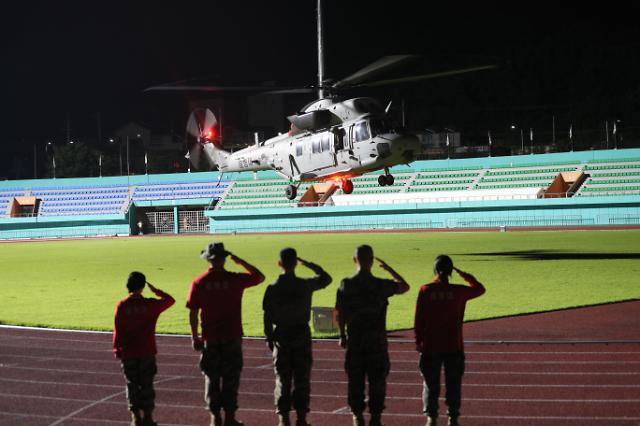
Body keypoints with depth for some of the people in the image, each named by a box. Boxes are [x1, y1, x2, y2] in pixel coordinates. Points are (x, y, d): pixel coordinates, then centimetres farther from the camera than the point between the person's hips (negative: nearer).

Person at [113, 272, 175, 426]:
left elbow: (117, 329, -4)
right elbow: (169, 300, 7)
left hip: (128, 353, 0)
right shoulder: (150, 304, -7)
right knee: (147, 385, 8)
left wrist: (117, 349, 4)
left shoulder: (121, 306, -7)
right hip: (147, 353, 0)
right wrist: (155, 291, 14)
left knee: (132, 385, 9)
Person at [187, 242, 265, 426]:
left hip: (210, 338, 1)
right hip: (232, 337, -1)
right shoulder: (235, 279, -8)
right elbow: (259, 277, 8)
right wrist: (240, 262, 11)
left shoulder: (199, 283, -5)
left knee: (212, 378, 11)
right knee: (230, 378, 7)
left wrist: (195, 337, 4)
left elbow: (193, 312, -4)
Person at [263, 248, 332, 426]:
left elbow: (267, 316, -4)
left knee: (282, 378, 8)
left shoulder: (272, 289, -7)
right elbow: (326, 278, 9)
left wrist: (269, 338, 7)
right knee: (302, 378, 6)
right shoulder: (305, 285, -9)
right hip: (302, 336, -1)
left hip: (281, 337, 1)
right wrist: (308, 264, 10)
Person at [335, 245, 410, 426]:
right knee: (377, 380, 8)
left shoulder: (346, 285, -5)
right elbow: (404, 287, 9)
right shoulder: (382, 285, -8)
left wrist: (342, 336, 11)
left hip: (354, 339, 1)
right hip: (377, 341, -1)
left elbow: (340, 314, -1)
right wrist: (389, 269, 19)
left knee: (355, 380, 10)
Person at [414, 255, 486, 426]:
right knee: (453, 383, 9)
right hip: (453, 346, 0)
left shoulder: (425, 290, -6)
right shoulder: (458, 291, -5)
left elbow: (419, 318, -4)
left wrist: (418, 340, 5)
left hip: (430, 346, 0)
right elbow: (480, 289, 14)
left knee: (431, 382, 8)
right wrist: (465, 275, 21)